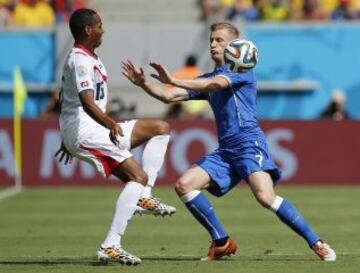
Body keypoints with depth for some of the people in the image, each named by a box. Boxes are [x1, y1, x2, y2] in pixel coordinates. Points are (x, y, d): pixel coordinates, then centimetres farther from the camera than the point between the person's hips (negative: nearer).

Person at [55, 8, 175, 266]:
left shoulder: (88, 58, 18)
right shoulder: (80, 60, -15)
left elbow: (66, 100, 29)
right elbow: (87, 103, -29)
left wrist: (67, 139, 37)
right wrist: (112, 125, -39)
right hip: (85, 131, -10)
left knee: (161, 128, 11)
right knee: (138, 176, -19)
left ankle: (143, 196, 2)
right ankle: (110, 246, -26)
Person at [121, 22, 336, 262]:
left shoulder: (241, 68, 0)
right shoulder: (206, 79, 22)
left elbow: (216, 84, -20)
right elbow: (169, 97, 19)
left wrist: (173, 81, -24)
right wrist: (143, 83, 2)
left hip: (249, 143, -8)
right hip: (225, 151, 8)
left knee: (265, 197, -27)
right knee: (184, 186, -6)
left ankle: (317, 244, -19)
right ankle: (222, 242, 1)